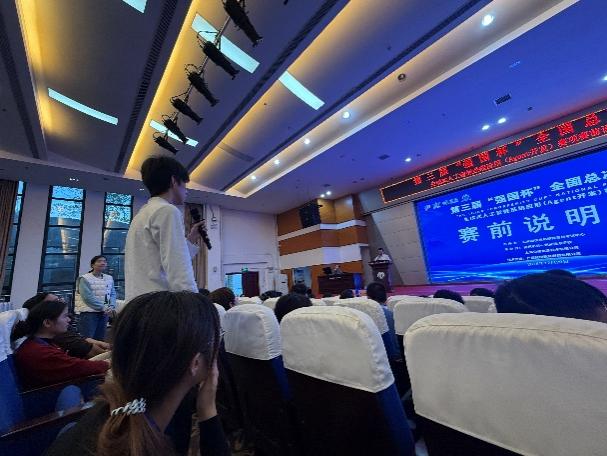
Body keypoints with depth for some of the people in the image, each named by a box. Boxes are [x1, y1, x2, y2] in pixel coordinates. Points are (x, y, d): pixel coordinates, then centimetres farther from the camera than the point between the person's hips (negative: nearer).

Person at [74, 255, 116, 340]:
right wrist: (103, 307, -17)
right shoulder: (85, 279, -8)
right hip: (88, 312, -5)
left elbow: (112, 294, 8)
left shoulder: (109, 278, 9)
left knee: (100, 339, 12)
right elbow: (88, 297, -15)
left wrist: (111, 307, -9)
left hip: (104, 313, 5)